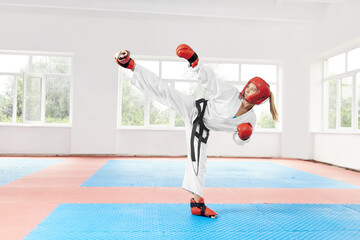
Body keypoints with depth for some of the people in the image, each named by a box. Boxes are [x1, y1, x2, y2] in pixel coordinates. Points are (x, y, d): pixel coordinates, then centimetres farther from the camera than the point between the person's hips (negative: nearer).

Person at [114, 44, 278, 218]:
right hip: (194, 110, -2)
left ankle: (196, 201, 15)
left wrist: (244, 136, -21)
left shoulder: (250, 119, -6)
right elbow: (209, 79, -20)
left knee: (198, 162, 0)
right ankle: (130, 64, -11)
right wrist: (193, 59, -34)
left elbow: (239, 140, 4)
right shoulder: (230, 93, -17)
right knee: (163, 90, -18)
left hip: (201, 129, 3)